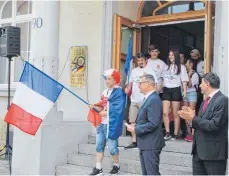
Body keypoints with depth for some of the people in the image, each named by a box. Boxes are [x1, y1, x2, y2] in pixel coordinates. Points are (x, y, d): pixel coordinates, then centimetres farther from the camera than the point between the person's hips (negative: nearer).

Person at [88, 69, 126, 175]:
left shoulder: (119, 92, -12)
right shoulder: (105, 92, 15)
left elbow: (117, 110, -20)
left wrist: (106, 113, -15)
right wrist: (95, 107, 1)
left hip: (110, 125, -8)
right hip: (101, 124, 8)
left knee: (112, 147, 2)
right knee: (99, 146, 10)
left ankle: (116, 166, 22)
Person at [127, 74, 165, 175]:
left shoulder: (154, 99, -18)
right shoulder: (149, 98, 13)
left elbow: (153, 124, -25)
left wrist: (135, 129, -16)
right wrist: (136, 126, 3)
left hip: (151, 144, -10)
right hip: (145, 144, 10)